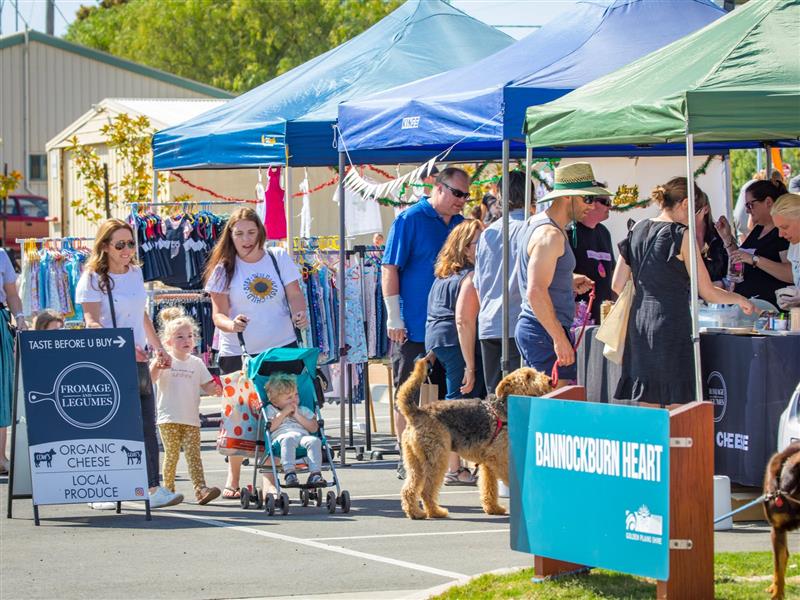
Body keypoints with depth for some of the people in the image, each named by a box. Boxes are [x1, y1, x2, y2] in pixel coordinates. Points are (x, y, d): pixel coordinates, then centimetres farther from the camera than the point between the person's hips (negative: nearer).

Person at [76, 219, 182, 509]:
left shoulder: (135, 273, 15)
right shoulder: (93, 278, -6)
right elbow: (91, 323, -15)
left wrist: (159, 349, 22)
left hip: (138, 360, 6)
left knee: (147, 426, 0)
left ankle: (153, 488, -2)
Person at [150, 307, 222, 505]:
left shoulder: (196, 363, 12)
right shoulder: (165, 361, 1)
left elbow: (206, 385, 14)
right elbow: (151, 378, -12)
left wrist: (214, 389, -8)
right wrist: (156, 366, -32)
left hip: (191, 418, 3)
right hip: (169, 419, -3)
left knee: (193, 454, -6)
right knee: (171, 454, -2)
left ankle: (201, 489, -17)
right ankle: (168, 488, 8)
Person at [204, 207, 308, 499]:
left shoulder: (279, 258, 6)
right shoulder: (224, 269, 1)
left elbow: (295, 294, 5)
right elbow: (218, 314, -4)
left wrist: (299, 312, -17)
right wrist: (231, 324, -26)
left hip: (281, 347, 1)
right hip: (238, 352, -1)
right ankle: (233, 477, 12)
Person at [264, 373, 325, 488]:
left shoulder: (303, 410, 29)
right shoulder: (271, 410, 21)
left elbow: (314, 428, 14)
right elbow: (270, 427, 3)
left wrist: (297, 416, 7)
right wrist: (283, 413, 4)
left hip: (303, 435, 3)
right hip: (282, 436, -3)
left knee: (314, 441, -32)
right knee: (288, 439, -40)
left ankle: (315, 474, -41)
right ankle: (289, 472, -54)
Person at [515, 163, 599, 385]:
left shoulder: (537, 223, 17)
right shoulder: (550, 235, -16)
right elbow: (536, 292, -25)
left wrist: (569, 282, 17)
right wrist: (560, 339, -25)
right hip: (545, 332, -11)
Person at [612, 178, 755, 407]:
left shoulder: (637, 230, 10)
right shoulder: (681, 235, -8)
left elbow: (617, 285, 12)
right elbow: (708, 292, -4)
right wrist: (740, 300, 13)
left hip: (639, 321, 7)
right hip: (671, 325, -7)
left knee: (645, 403, 9)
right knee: (676, 404, -3)